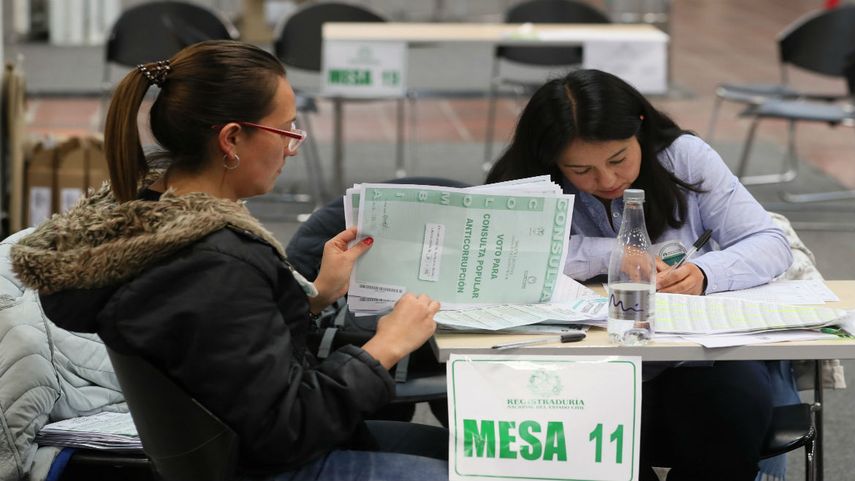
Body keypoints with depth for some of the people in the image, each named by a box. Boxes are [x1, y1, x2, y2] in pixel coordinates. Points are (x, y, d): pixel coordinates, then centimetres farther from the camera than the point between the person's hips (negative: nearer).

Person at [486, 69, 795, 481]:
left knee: (737, 397, -30)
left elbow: (770, 244, -4)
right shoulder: (527, 184, -5)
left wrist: (705, 274, -25)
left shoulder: (684, 157, -1)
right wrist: (613, 254, -21)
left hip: (702, 355, 2)